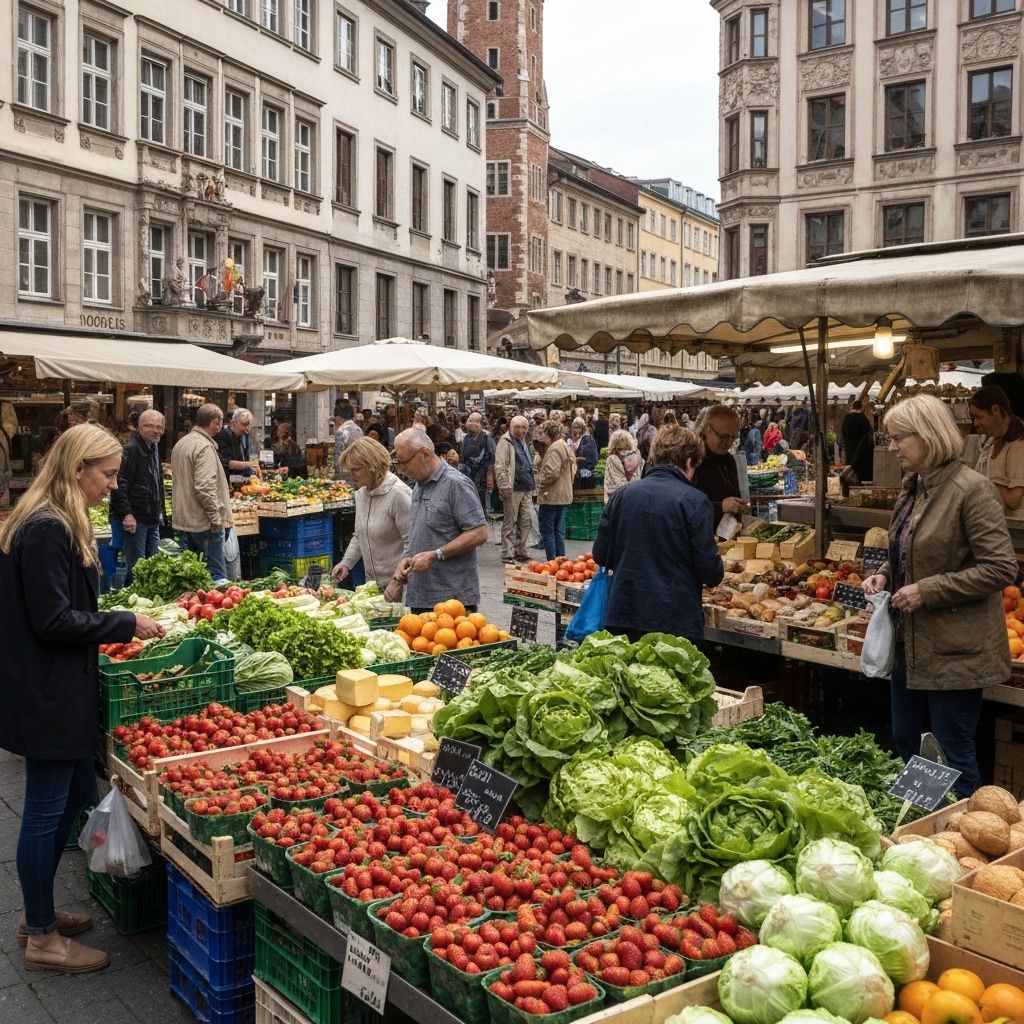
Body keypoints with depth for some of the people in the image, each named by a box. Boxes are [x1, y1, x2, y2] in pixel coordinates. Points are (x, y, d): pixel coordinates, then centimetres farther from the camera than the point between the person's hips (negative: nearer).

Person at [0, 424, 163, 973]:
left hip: (58, 688, 10)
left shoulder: (56, 524, 11)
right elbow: (53, 621, -23)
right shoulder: (47, 530, -22)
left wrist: (113, 624, 10)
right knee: (46, 809, 3)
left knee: (74, 795, 19)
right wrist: (126, 624, -15)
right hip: (46, 694, -10)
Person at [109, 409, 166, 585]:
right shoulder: (131, 450, -14)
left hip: (152, 520, 9)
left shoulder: (154, 449, 16)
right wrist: (127, 514, -25)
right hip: (135, 519, -9)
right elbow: (119, 485, -22)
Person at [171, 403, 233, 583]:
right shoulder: (205, 447, -17)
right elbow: (205, 487, -24)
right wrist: (216, 517, -17)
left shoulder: (181, 444, 13)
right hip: (204, 522, -9)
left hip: (183, 519, 9)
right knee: (217, 576, -4)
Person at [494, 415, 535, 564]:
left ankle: (520, 551, 16)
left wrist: (532, 483, 21)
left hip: (526, 489, 8)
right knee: (510, 522, -2)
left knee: (527, 520, 6)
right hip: (513, 489, -8)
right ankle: (508, 555, 4)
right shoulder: (505, 442, -6)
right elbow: (499, 466, -14)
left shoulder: (523, 442, 20)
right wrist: (504, 486, -20)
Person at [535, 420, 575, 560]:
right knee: (559, 531, 14)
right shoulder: (566, 447, 15)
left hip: (551, 496, -10)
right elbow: (573, 470, 20)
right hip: (564, 495, 10)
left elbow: (551, 472, -24)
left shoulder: (554, 448, -16)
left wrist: (540, 482, -9)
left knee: (547, 531, -2)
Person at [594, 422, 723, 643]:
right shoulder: (695, 501, -10)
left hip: (622, 618, 4)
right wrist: (717, 573, 11)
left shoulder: (622, 495, 2)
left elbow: (600, 555, 6)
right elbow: (708, 567, -12)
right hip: (677, 621, -4)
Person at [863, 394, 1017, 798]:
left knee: (953, 758, 3)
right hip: (911, 644, 9)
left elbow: (1001, 568, -21)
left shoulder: (972, 490, -18)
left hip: (954, 650, -9)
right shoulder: (912, 488, 9)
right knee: (905, 747, 19)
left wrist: (927, 591, -22)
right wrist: (885, 575, 3)